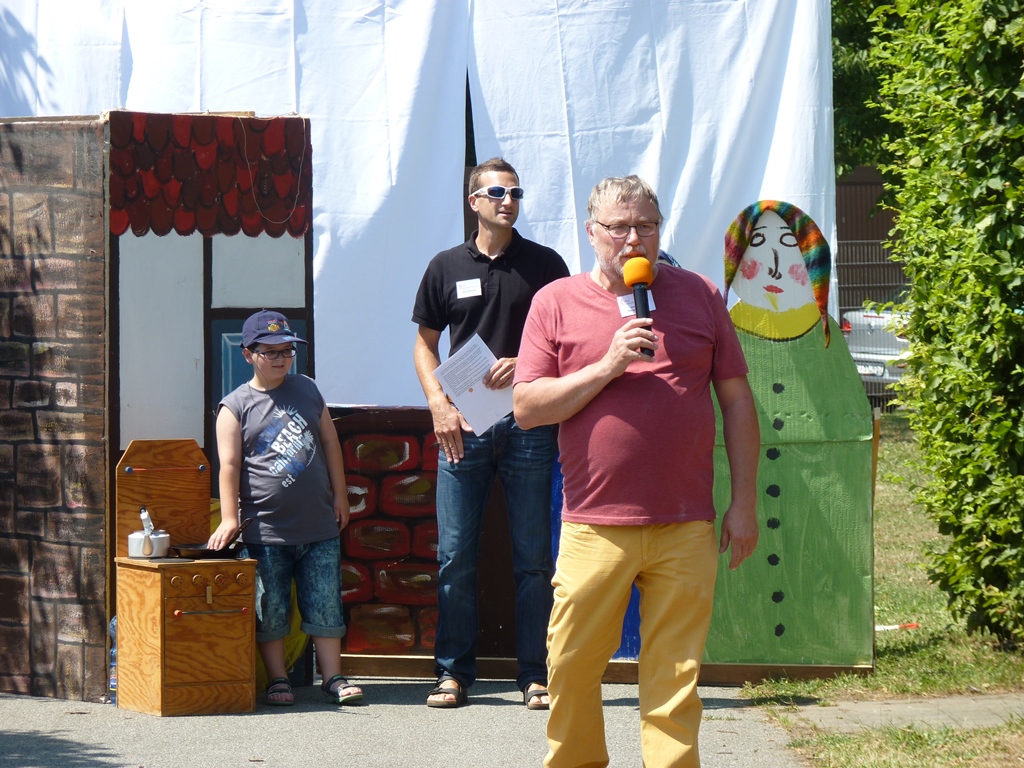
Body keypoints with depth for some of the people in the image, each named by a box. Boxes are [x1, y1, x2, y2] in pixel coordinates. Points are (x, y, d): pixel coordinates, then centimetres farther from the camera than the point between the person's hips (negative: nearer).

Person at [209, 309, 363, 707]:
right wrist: (229, 519, -15)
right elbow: (229, 465, -8)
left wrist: (339, 494, 14)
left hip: (320, 527, 3)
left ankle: (332, 677, 9)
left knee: (325, 604, 3)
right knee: (270, 609, 1)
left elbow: (329, 442, 18)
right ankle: (277, 679, 10)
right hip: (266, 530, -3)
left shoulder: (307, 390, 12)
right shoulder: (235, 406, -1)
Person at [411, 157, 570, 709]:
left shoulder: (544, 265, 6)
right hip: (462, 426, 1)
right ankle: (453, 671, 8)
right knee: (455, 555, 1)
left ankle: (535, 674, 4)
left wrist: (523, 365, -11)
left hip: (527, 422, -1)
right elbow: (424, 343, 13)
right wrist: (439, 403, -2)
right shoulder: (447, 268, 9)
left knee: (533, 556, 0)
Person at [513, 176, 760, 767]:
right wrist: (607, 367, -12)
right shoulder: (557, 303, 6)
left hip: (685, 529, 1)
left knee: (675, 674, 1)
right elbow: (527, 407, 0)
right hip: (594, 526, 0)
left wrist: (745, 503, 6)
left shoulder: (699, 296, 9)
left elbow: (737, 401, 11)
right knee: (572, 668, 3)